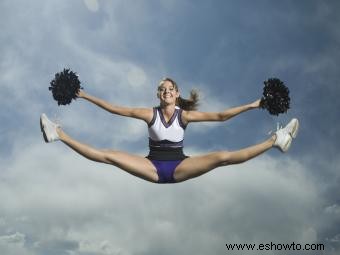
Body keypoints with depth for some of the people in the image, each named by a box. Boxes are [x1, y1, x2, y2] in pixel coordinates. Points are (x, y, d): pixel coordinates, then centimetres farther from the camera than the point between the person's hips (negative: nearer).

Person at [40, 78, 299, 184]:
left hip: (180, 167, -1)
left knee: (223, 157, -21)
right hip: (153, 167, 1)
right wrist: (86, 96, -1)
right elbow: (115, 109, 1)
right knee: (108, 156, -17)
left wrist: (251, 105, -12)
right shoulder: (150, 113, 2)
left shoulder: (185, 115, -1)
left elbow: (220, 116, -6)